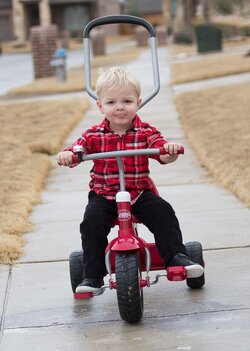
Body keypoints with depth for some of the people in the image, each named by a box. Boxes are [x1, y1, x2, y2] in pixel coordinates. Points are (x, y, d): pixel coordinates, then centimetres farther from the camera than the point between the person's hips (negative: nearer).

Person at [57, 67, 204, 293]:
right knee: (92, 220, -24)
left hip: (139, 193, 0)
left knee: (163, 212, -23)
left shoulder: (146, 132, -1)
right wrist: (66, 155, -33)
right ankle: (93, 275, -18)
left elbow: (163, 154, -14)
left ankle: (176, 256, -12)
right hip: (104, 195, 0)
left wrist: (171, 150, -39)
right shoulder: (94, 135, 0)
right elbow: (77, 150, -8)